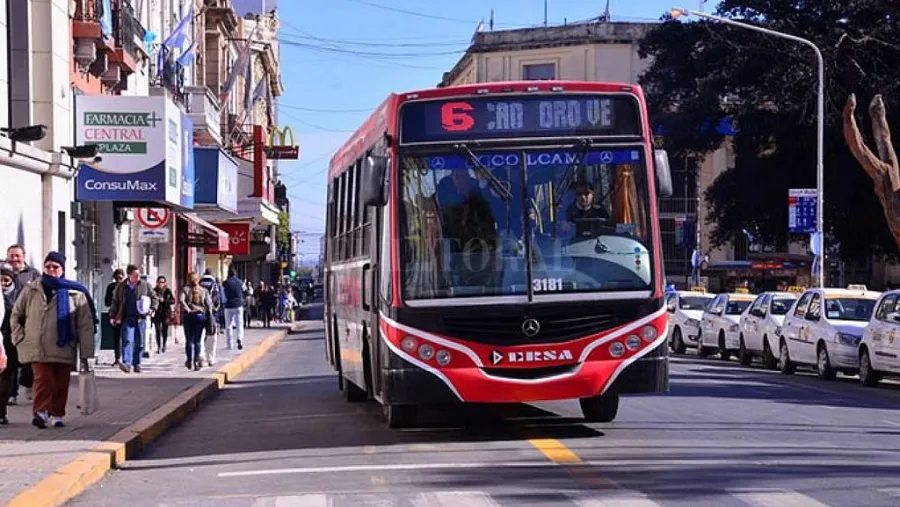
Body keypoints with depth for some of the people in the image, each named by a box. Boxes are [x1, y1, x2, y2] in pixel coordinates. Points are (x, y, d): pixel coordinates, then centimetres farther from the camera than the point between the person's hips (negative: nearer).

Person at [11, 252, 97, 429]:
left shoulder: (75, 294, 2)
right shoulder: (31, 291, 5)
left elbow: (85, 325, 2)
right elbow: (16, 316, 17)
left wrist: (85, 354, -2)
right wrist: (20, 338, 4)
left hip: (64, 349, 1)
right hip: (38, 348, -1)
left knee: (61, 384, 6)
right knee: (43, 379, -15)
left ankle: (56, 415, 19)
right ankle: (40, 412, -16)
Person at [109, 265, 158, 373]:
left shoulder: (145, 286, 7)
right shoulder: (121, 287, 7)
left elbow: (154, 298, 15)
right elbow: (115, 302, 14)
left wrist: (152, 309, -2)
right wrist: (112, 316, 8)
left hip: (141, 318, 1)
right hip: (127, 318, -1)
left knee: (139, 343, 5)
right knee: (127, 341, -14)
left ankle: (137, 364, 15)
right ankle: (127, 363, -22)